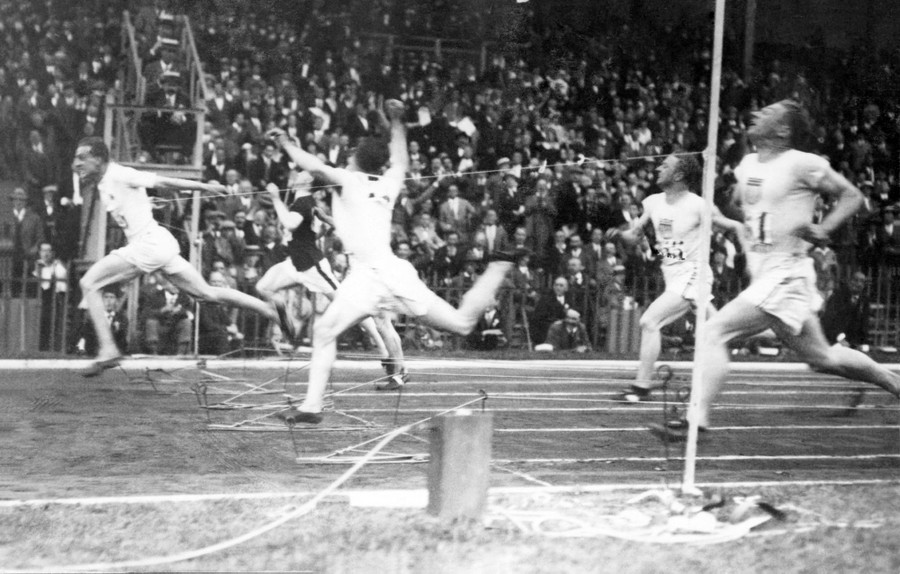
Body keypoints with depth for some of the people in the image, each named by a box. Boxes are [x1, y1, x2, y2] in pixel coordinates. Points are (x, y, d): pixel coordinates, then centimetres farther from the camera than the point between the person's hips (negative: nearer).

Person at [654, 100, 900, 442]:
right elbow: (738, 201, 31)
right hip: (762, 274, 9)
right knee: (821, 358, 18)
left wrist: (822, 229, -17)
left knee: (715, 332, -17)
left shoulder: (803, 164, -10)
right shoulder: (747, 165, 11)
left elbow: (852, 196, -3)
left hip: (785, 275, -8)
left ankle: (697, 421, -14)